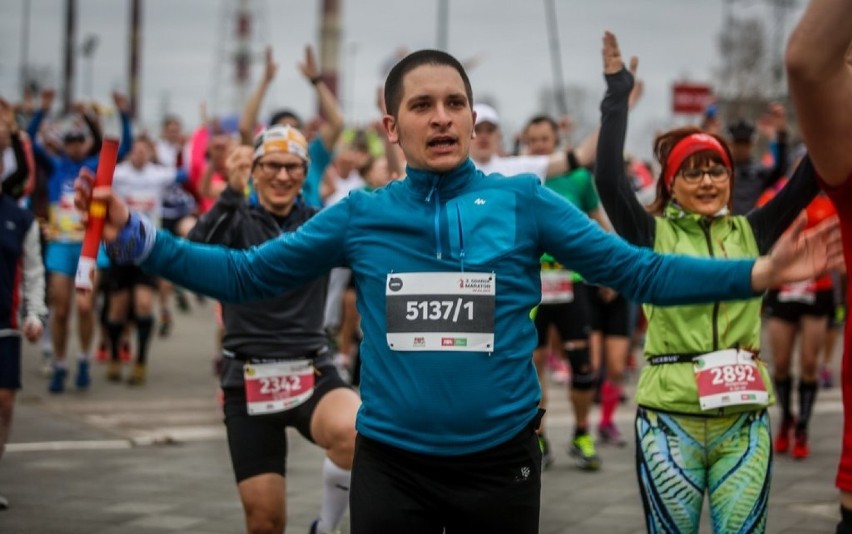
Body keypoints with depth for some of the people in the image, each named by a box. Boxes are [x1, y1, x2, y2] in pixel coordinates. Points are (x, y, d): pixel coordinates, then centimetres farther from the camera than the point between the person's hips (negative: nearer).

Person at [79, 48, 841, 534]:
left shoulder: (522, 201, -2)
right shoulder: (360, 215, 1)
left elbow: (636, 271, -3)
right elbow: (246, 274, 5)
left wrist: (759, 273, -13)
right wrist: (135, 239, -4)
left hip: (500, 459, 0)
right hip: (392, 463, 0)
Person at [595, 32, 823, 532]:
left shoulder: (749, 233, 9)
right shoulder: (653, 234, 2)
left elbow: (809, 179, 4)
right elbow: (608, 177, -10)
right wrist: (618, 92, -11)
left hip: (744, 415, 2)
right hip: (669, 414, -2)